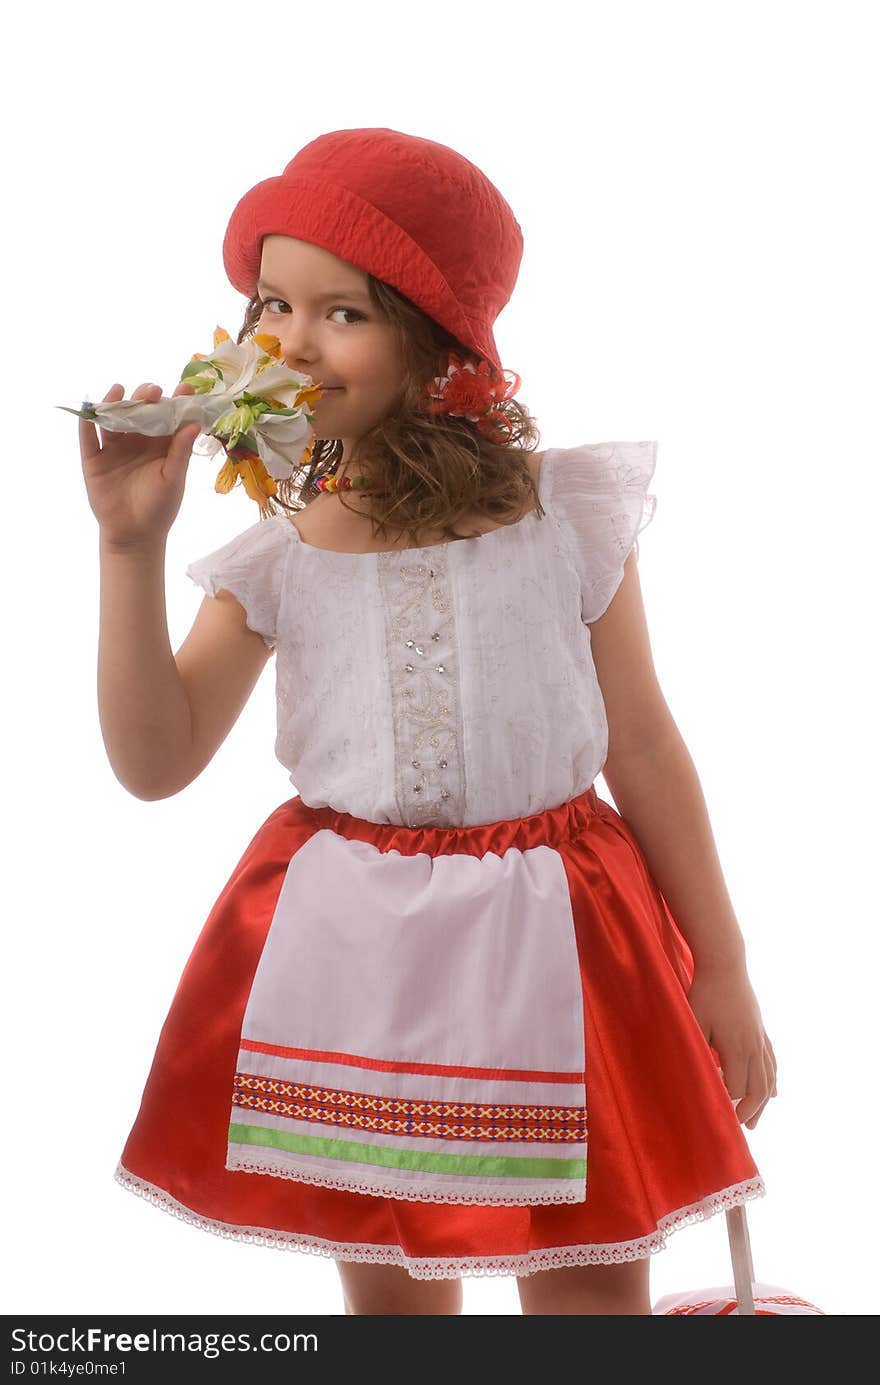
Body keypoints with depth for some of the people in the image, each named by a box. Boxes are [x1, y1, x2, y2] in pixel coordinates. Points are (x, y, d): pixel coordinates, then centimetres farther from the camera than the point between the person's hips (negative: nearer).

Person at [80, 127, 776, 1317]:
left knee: (593, 1294, 7)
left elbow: (641, 745, 0)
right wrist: (132, 547, -15)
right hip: (347, 948, 2)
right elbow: (156, 763, -7)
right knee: (383, 1283, 17)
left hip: (550, 947, -1)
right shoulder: (276, 549, -2)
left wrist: (720, 970, 4)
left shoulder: (566, 515, -7)